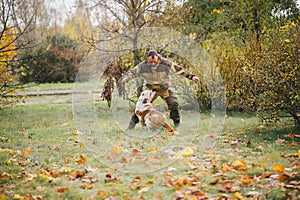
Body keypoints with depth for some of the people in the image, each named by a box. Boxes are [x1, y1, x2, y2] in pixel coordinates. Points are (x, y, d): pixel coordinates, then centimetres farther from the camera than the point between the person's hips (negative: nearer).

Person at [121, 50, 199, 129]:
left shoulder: (165, 63, -17)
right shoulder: (143, 66, -15)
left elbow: (179, 69, -10)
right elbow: (132, 72, -7)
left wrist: (191, 76, -8)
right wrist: (125, 77, -29)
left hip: (165, 88, 0)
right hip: (151, 89, 0)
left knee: (173, 104, -13)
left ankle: (177, 123, 4)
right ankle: (133, 122, 2)